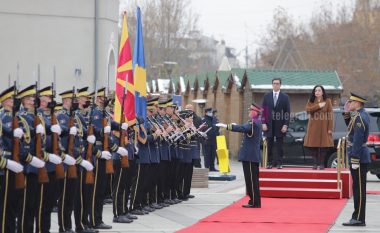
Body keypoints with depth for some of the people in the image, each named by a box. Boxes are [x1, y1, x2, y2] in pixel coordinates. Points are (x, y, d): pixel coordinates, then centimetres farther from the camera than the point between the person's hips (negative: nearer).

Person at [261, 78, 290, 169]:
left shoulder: (285, 97, 2)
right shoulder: (267, 96, 7)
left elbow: (287, 112, 0)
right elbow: (263, 110, 6)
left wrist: (285, 125, -8)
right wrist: (263, 123, -3)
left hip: (280, 125, -2)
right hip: (269, 124, 2)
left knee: (280, 145, 1)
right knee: (269, 144, 3)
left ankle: (279, 163, 4)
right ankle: (270, 162, 7)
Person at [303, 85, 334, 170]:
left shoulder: (327, 101, 4)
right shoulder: (311, 101, 11)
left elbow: (330, 115, -1)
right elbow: (308, 110, -9)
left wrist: (330, 128, -7)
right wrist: (318, 106, -16)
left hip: (323, 127, -2)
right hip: (313, 127, 2)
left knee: (323, 145, -3)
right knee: (313, 145, -3)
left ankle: (321, 163, 4)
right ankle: (315, 163, 6)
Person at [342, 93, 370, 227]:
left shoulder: (359, 118, -18)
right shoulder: (362, 115, 12)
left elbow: (358, 140, -23)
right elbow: (351, 127, 28)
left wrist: (354, 160, -23)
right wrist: (346, 113, 13)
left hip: (358, 157, -10)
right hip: (361, 156, 10)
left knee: (359, 189, -6)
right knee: (358, 188, 13)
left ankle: (359, 219, -3)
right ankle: (358, 217, 17)